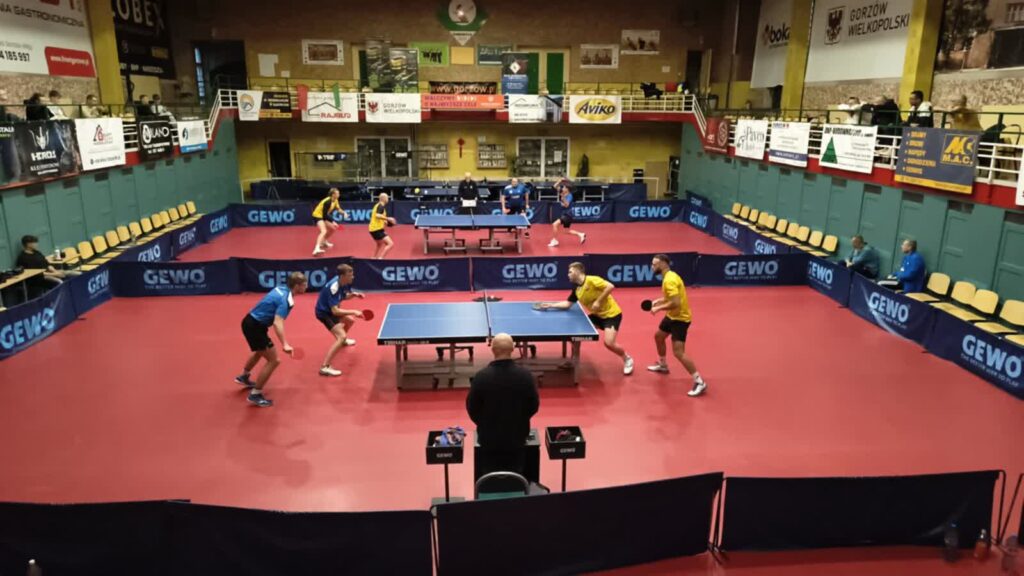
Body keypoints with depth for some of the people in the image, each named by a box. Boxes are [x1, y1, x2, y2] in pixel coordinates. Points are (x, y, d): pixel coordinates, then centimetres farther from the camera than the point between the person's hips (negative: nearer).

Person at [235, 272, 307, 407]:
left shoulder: (281, 289, 4)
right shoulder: (285, 299, -24)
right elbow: (277, 323, -36)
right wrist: (284, 344, -45)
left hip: (251, 321, 10)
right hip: (254, 326, -10)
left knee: (260, 352, 34)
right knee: (273, 360, -7)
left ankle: (243, 377, 58)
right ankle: (255, 394, 1)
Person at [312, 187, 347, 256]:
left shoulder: (335, 201, 0)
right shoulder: (328, 202, -27)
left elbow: (338, 209, 8)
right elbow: (325, 215, -25)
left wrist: (344, 213, -11)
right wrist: (332, 222, -26)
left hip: (323, 216, 10)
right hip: (317, 216, -10)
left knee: (333, 228, 20)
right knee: (324, 231, -30)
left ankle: (323, 242, 38)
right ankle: (317, 249, -46)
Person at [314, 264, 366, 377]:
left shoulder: (343, 282, -8)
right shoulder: (333, 288, -33)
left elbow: (343, 296, 12)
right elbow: (335, 311, -36)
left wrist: (353, 294, -7)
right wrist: (353, 312, -39)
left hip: (331, 310, 9)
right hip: (324, 312, -9)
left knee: (350, 320, 31)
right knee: (342, 336, -23)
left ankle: (342, 340, 61)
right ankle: (325, 367, -25)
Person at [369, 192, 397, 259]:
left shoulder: (377, 205, 17)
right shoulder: (381, 206, -12)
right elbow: (377, 215, -30)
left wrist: (384, 222, 23)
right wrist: (387, 218, -26)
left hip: (373, 229, 10)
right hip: (377, 229, -10)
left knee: (380, 245, 31)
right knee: (390, 243, -17)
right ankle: (380, 258, -24)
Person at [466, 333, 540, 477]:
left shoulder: (481, 377, -17)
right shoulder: (525, 375, -14)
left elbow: (472, 408, -6)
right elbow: (534, 406, -4)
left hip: (489, 439, -1)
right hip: (517, 437, 1)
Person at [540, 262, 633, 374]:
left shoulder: (592, 280, -22)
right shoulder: (577, 290, 3)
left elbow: (610, 286, -29)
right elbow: (567, 304, 10)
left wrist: (598, 302, -27)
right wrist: (551, 305, 1)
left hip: (612, 313, -8)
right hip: (598, 315, 8)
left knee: (608, 343, -19)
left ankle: (627, 359, 8)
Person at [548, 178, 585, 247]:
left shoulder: (569, 196, -18)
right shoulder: (563, 193, 3)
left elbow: (566, 205, -34)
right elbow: (555, 186, 7)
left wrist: (563, 197, -45)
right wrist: (560, 181, -5)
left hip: (567, 215, -9)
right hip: (565, 215, 9)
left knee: (555, 224, -19)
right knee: (567, 230, 19)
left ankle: (554, 241, -10)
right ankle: (580, 235, 28)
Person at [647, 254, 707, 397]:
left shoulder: (669, 280, -26)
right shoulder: (669, 276, 6)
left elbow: (676, 303, -33)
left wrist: (659, 308, -21)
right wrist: (659, 301, 8)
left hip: (680, 318, -11)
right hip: (672, 316, 11)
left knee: (678, 352, -15)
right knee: (658, 336, 28)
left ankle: (700, 382, -10)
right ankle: (663, 365, 49)